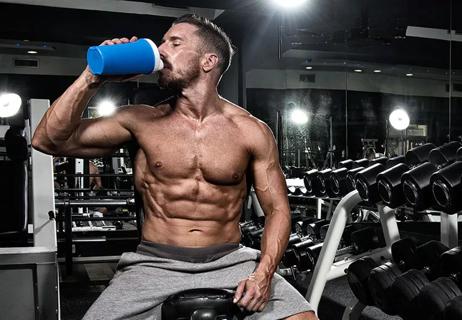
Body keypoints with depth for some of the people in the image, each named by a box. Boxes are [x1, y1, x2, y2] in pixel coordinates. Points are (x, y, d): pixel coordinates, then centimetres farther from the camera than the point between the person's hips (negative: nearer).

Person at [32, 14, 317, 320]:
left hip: (231, 262, 0)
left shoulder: (252, 131, -1)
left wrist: (264, 272, -13)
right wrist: (93, 78, -9)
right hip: (154, 264, 1)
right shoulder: (142, 121, 1)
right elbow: (49, 140, 0)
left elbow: (277, 208, 2)